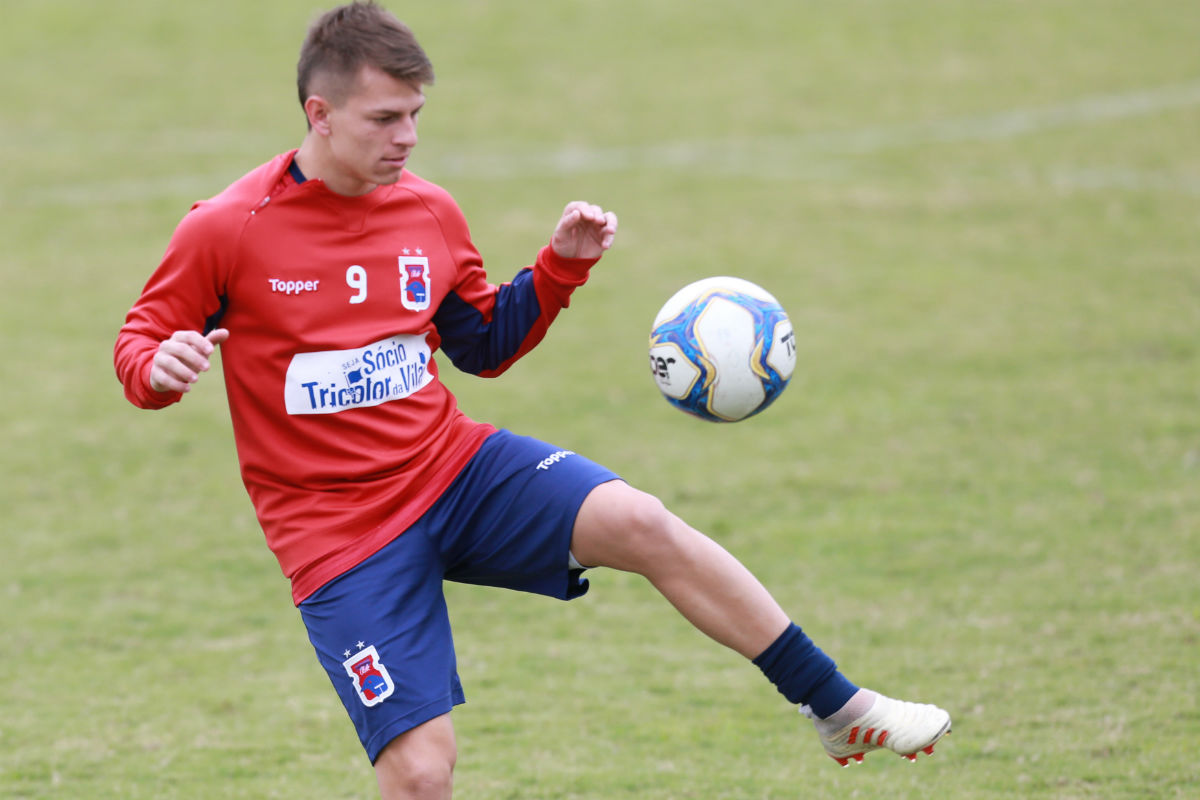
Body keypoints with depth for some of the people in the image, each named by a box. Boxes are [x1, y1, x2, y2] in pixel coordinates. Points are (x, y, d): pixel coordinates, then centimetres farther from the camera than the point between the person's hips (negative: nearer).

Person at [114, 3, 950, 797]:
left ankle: (840, 710, -11)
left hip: (455, 466, 4)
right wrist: (161, 367, -26)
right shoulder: (224, 231, -12)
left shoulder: (430, 213, 2)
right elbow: (137, 348, -2)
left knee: (639, 523, -21)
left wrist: (560, 269, 1)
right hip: (340, 534, -4)